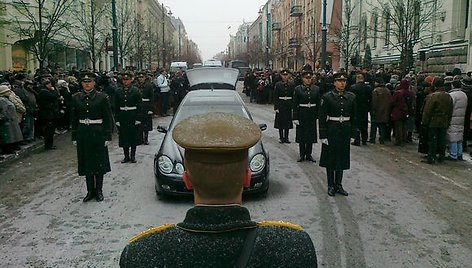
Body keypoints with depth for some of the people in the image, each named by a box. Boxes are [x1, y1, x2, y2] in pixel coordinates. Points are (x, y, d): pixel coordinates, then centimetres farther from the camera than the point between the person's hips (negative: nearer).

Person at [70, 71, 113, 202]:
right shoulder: (76, 98, 5)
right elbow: (73, 119, 8)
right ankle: (90, 190, 18)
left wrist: (108, 136, -7)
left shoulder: (102, 97, -3)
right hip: (83, 133, 3)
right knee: (86, 163, 8)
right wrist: (74, 137, 5)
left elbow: (108, 118, -3)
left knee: (99, 162, 4)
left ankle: (98, 190, 17)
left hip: (98, 133, -2)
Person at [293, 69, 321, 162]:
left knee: (311, 135, 6)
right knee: (301, 135, 3)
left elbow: (318, 104, 7)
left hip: (312, 115, 2)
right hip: (301, 115, -2)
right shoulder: (298, 89, -2)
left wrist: (318, 115, 2)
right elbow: (295, 105, -4)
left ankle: (308, 154, 18)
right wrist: (295, 117, -9)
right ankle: (302, 155, 14)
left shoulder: (316, 89, 5)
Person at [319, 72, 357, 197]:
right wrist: (323, 135, -12)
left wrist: (353, 132, 6)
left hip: (345, 131, 3)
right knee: (330, 158, 5)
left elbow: (354, 116, 10)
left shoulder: (351, 97, 4)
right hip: (331, 130, -3)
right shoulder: (327, 97, -7)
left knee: (342, 158, 10)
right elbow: (322, 117, -8)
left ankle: (338, 185, 21)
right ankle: (331, 185, 16)